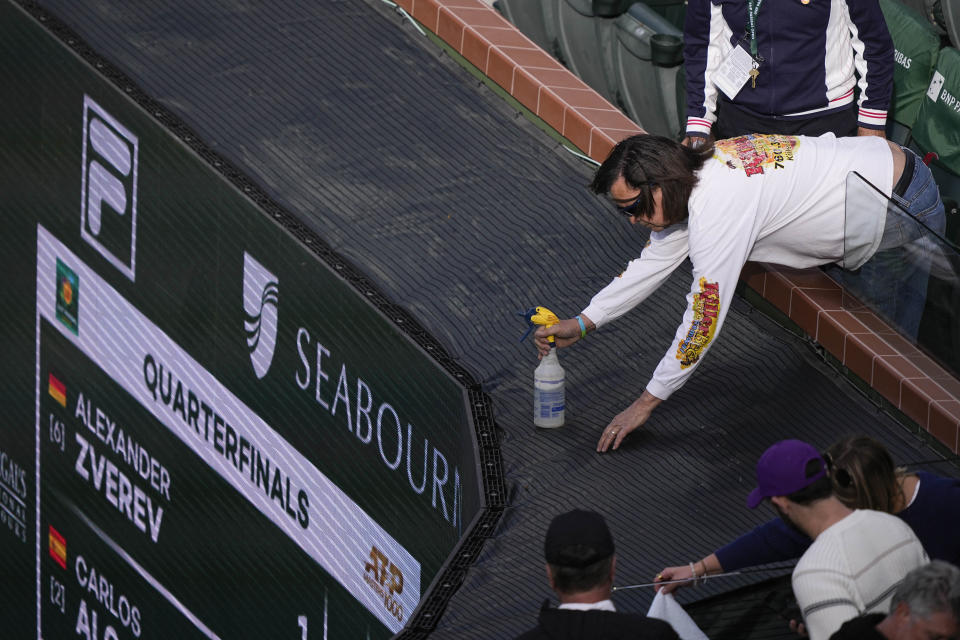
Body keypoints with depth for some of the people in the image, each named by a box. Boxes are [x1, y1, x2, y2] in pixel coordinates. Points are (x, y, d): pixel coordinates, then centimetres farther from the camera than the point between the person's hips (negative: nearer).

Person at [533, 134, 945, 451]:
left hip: (906, 203, -10)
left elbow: (705, 318, -28)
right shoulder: (690, 180, -3)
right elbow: (652, 264, 9)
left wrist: (645, 403, -21)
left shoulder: (719, 207, -32)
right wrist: (582, 324, 3)